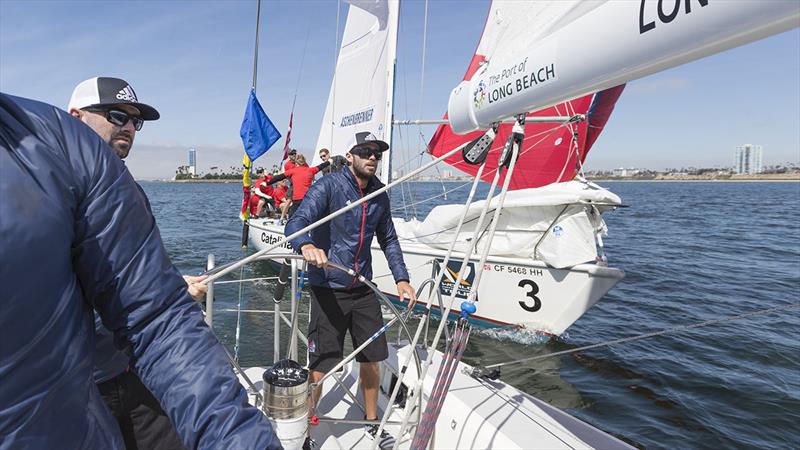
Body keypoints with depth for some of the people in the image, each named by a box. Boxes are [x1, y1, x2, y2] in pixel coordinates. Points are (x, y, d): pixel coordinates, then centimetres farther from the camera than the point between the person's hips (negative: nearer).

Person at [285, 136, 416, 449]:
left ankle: (371, 422, 39)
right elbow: (296, 223, -23)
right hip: (328, 290, -5)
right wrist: (307, 246, -46)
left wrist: (401, 279, 8)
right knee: (320, 367, -1)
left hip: (363, 288, 6)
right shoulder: (328, 185, -11)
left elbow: (388, 239, 17)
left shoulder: (379, 195, 7)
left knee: (372, 359, 15)